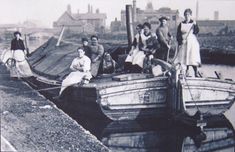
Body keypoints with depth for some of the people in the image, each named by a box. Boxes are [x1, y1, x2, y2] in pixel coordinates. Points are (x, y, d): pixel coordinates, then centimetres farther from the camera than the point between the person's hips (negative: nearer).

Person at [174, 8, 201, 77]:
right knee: (185, 57, 0)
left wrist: (195, 25, -25)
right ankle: (186, 71, 8)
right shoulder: (181, 24, 8)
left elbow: (196, 32, -10)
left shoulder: (193, 23, 4)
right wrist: (180, 41, -5)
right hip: (184, 43, 2)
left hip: (192, 42, -2)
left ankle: (196, 72, -6)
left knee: (193, 57, -8)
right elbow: (178, 34, 8)